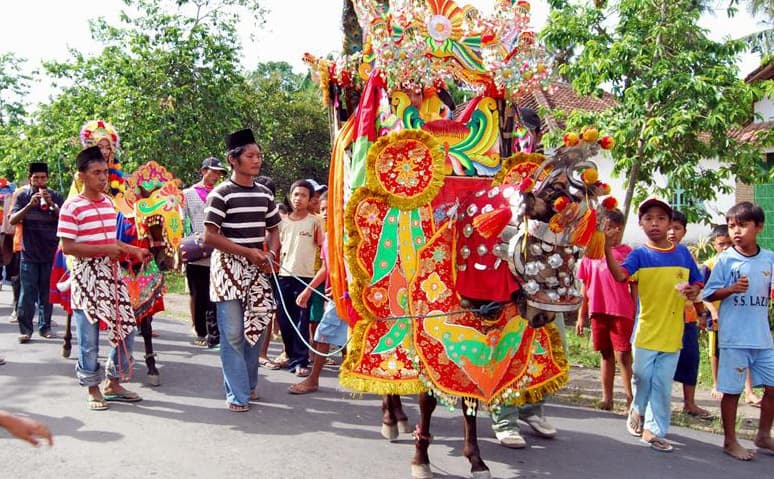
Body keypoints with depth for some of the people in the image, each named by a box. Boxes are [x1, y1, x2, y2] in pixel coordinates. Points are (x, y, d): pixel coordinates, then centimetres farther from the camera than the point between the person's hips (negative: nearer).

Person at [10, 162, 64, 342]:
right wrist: (30, 205, -19)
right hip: (29, 252, 0)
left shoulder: (55, 196, 2)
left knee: (47, 292, 5)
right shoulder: (23, 196, 3)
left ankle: (45, 326, 14)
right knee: (27, 292, -3)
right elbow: (12, 220, -5)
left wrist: (51, 205, -20)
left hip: (50, 252, 0)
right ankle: (25, 329, 1)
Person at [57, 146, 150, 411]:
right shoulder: (71, 207, -11)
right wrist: (106, 250, -19)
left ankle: (113, 383, 22)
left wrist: (134, 251, 6)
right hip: (86, 276, -6)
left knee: (126, 328, 7)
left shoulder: (109, 203, 10)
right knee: (89, 336, 2)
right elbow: (67, 247, -16)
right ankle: (93, 388, 17)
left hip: (111, 274, 7)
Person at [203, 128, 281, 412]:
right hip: (229, 269, -5)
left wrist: (270, 254, -2)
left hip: (257, 271, 5)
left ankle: (249, 385, 27)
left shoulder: (264, 194, 9)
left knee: (255, 329, 10)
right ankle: (237, 395, 4)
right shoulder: (221, 193, -8)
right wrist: (248, 252, -15)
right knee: (233, 333, -4)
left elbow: (273, 230, 18)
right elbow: (210, 236, -12)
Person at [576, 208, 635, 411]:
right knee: (606, 354, 12)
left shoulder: (628, 253, 1)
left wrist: (636, 315, -4)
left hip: (622, 312, -3)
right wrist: (581, 315, 11)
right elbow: (585, 286, 12)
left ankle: (631, 399, -2)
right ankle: (607, 398, 19)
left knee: (623, 355, -6)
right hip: (598, 311, 3)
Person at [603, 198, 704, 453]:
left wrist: (694, 291, -9)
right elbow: (620, 275, -24)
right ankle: (637, 411, 35)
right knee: (643, 377, 7)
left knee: (663, 384, 6)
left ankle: (654, 429, 17)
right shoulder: (640, 254, -5)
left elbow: (697, 283, 15)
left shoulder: (682, 253, 4)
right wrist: (608, 247, -38)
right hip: (646, 330, -2)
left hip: (672, 332, 2)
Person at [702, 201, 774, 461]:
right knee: (732, 390, 4)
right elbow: (709, 294, -4)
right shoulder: (726, 259, -6)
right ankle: (730, 441, 19)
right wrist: (731, 289, -21)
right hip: (734, 338, -4)